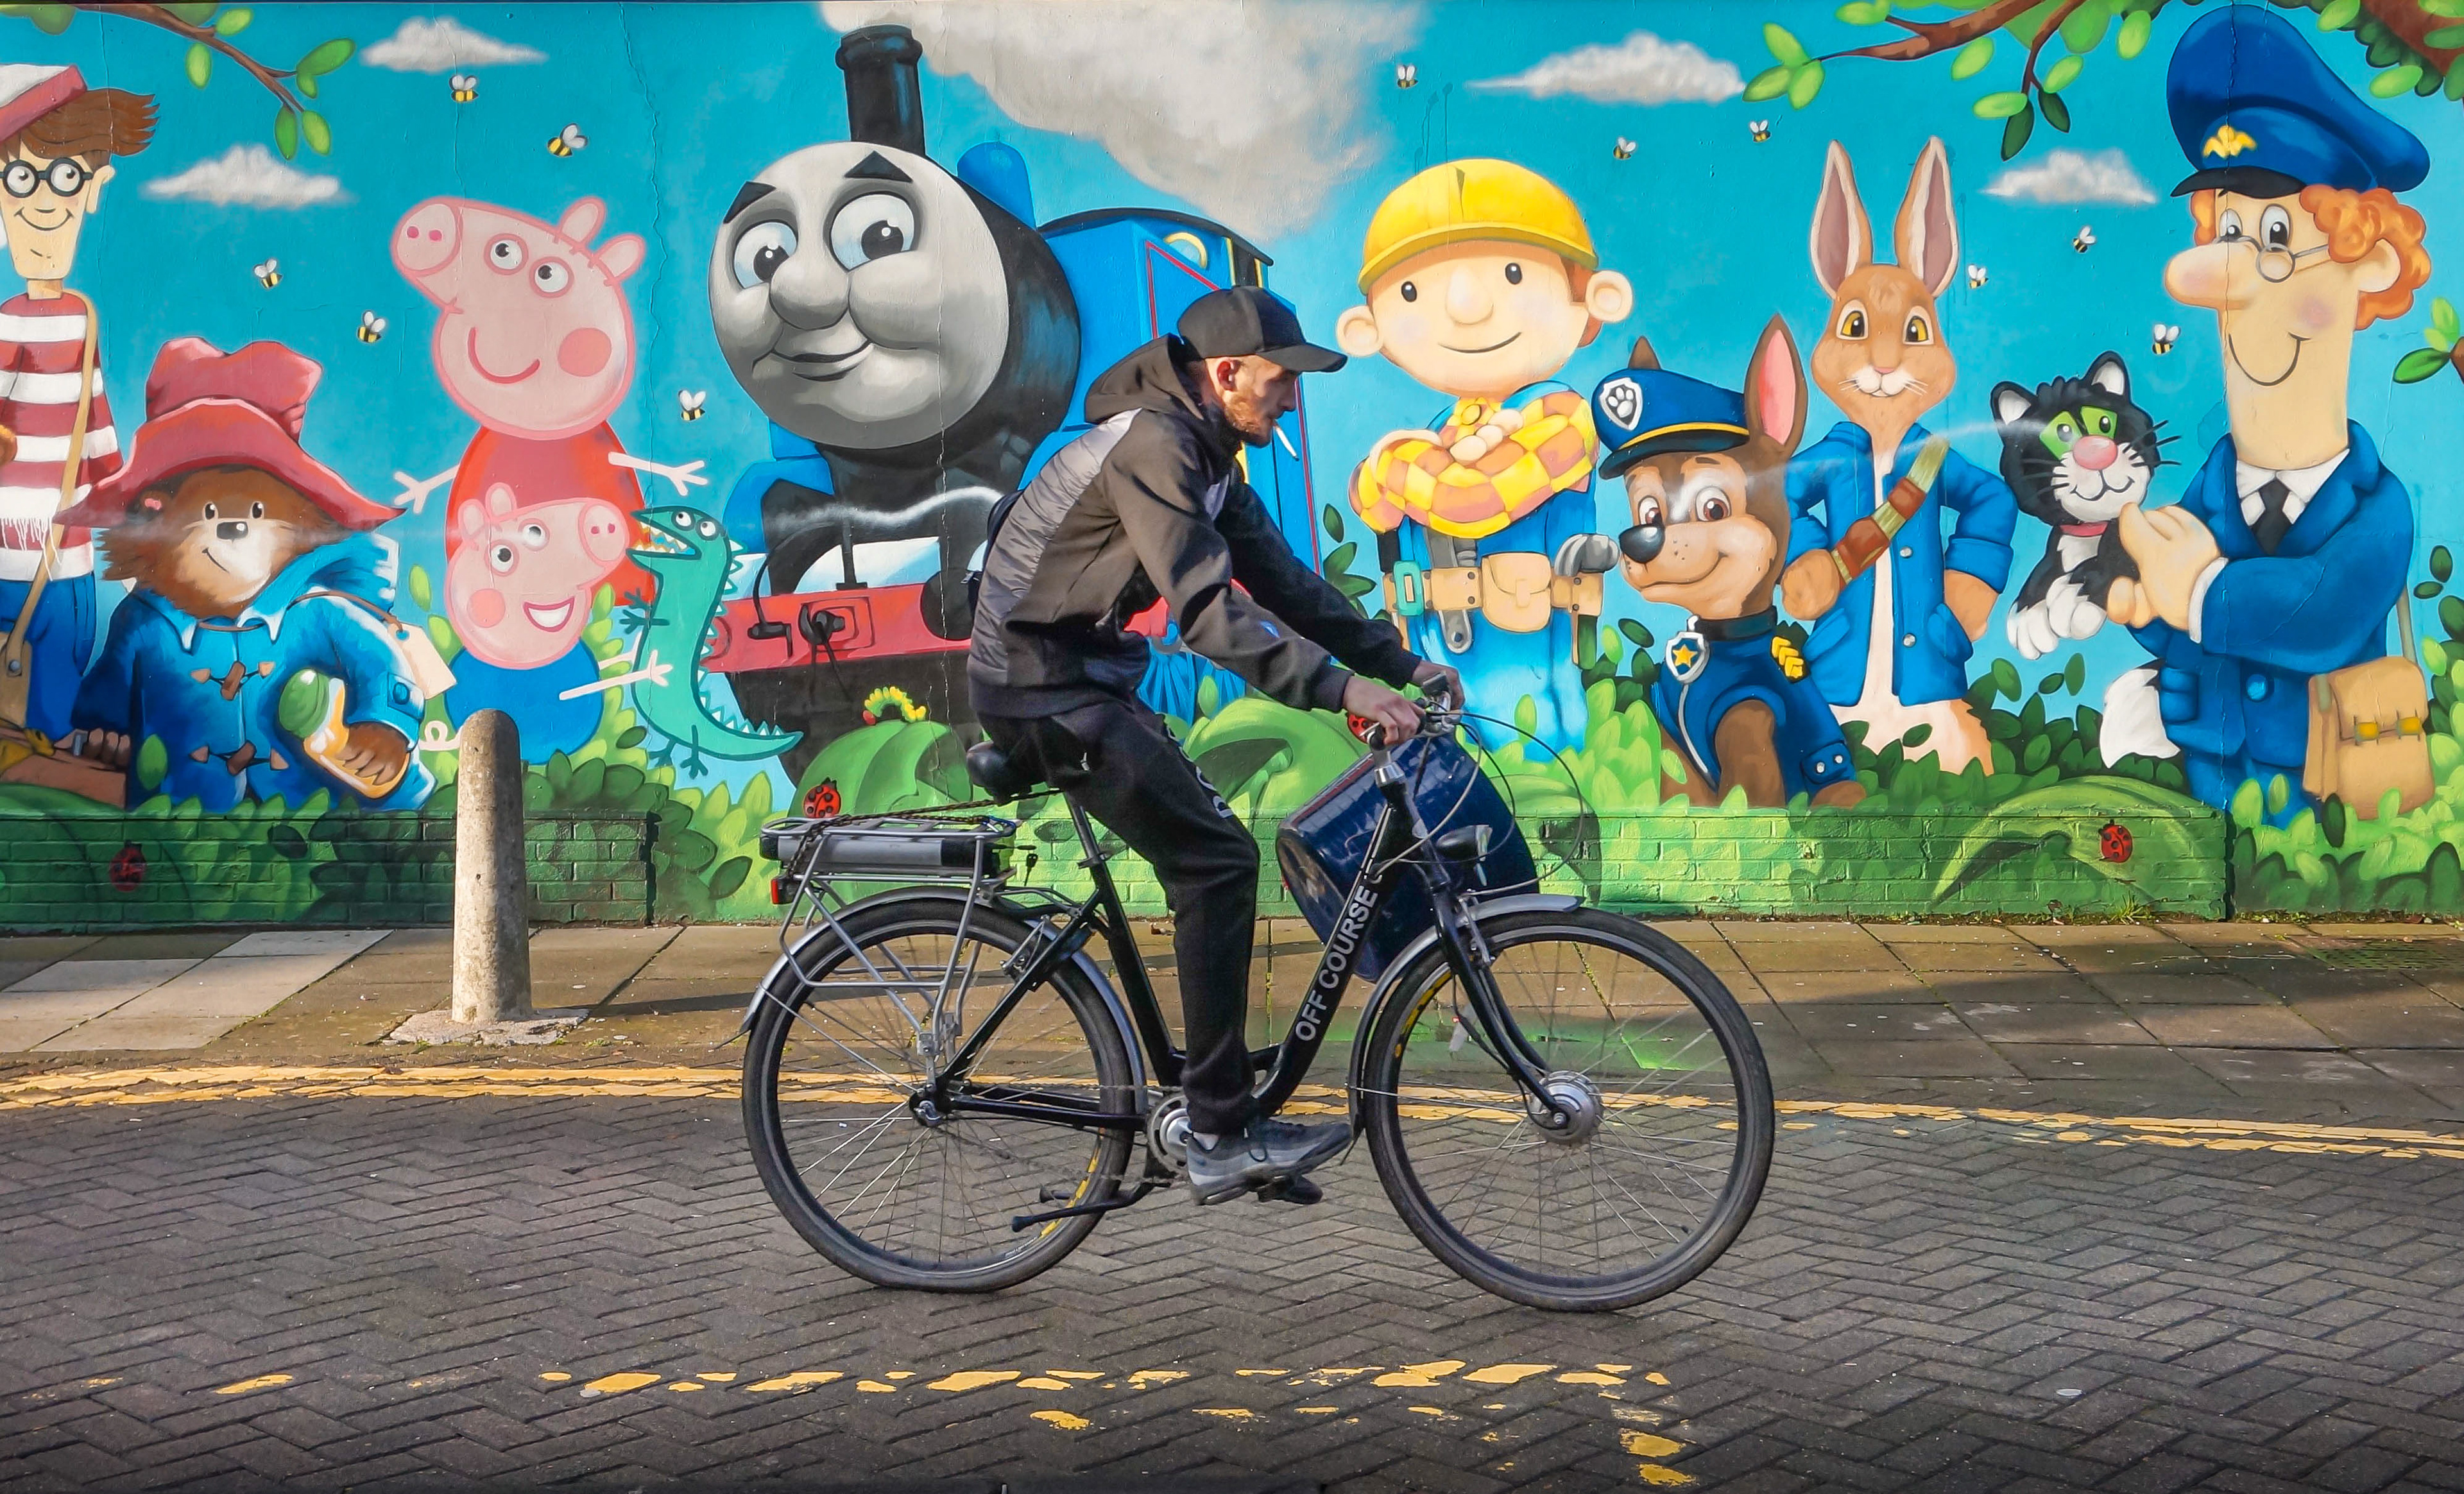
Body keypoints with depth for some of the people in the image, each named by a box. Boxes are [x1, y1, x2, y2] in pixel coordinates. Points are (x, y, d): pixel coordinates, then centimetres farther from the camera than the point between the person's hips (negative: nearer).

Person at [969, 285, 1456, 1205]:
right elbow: (1206, 609, -29)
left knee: (1210, 861, 10)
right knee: (1215, 858, -16)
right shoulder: (1151, 444, -20)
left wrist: (1401, 665, 6)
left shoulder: (1204, 454, 12)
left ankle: (1222, 1120, 17)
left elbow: (1281, 580, 13)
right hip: (1041, 686, -10)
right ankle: (1222, 1137, -13)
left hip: (1075, 678, 10)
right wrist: (1338, 687, -33)